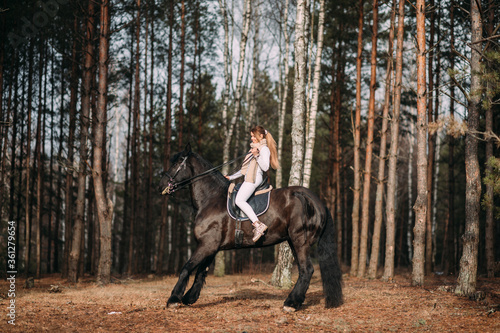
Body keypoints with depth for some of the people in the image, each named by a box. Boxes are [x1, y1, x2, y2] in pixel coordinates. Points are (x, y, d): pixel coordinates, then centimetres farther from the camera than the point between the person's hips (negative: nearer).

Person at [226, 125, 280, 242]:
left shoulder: (264, 149, -1)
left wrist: (257, 155, -26)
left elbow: (265, 167, -15)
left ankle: (258, 224, -35)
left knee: (239, 200, -26)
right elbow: (245, 169, 31)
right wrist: (231, 177, 28)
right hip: (249, 179, 11)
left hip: (254, 179, -11)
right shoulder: (254, 148, 27)